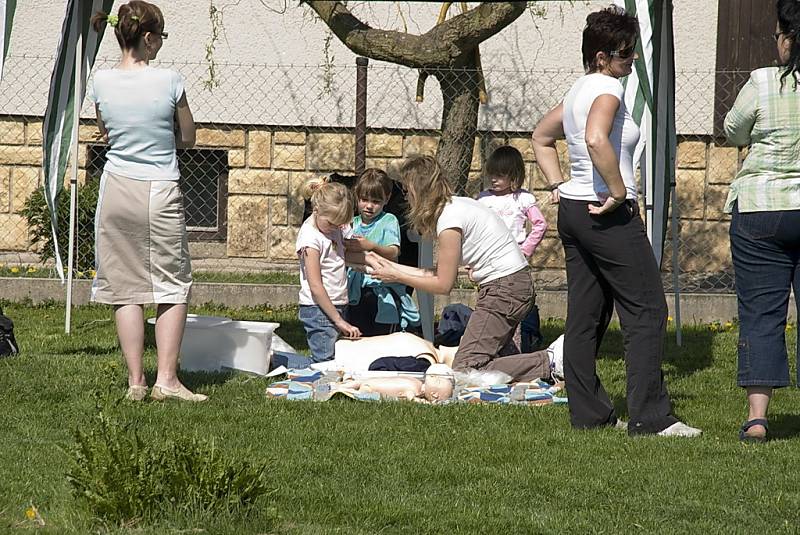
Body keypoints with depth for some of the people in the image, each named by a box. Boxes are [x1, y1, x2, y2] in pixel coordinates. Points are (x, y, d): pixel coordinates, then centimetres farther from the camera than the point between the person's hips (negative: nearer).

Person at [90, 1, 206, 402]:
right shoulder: (169, 82, -11)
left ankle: (135, 381, 6)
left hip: (117, 189, 3)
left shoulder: (101, 82, -2)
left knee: (125, 287, 8)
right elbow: (187, 138, 2)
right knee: (172, 286, 8)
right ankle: (166, 379, 1)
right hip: (160, 191, -3)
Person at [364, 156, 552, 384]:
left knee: (466, 368, -13)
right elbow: (440, 273, 14)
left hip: (504, 288, -10)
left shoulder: (449, 219, -16)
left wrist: (397, 277, 2)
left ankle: (546, 365, -14)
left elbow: (443, 284, -9)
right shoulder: (458, 204, 13)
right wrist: (390, 267, 19)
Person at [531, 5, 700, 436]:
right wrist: (618, 191, -23)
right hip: (610, 217, -10)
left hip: (573, 209, 10)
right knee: (647, 311, -5)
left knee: (585, 316, 11)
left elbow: (541, 137, 28)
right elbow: (596, 140, -33)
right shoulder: (607, 88, -14)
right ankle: (650, 417, -8)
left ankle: (588, 413, 14)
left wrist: (558, 185, 20)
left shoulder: (578, 90, 14)